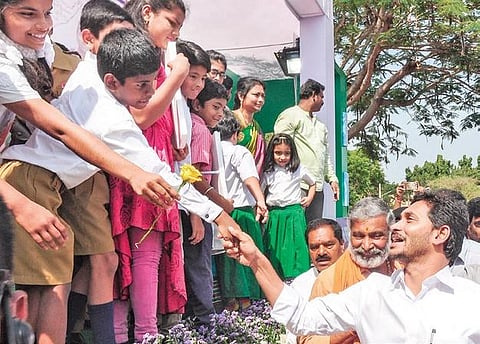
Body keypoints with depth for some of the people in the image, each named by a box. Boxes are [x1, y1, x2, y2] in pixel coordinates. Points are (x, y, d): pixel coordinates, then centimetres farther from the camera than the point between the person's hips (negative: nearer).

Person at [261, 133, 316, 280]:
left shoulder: (298, 169, 4)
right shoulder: (268, 172, 5)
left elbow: (312, 183, 19)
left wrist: (309, 198, 7)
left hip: (294, 213, -1)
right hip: (274, 214, 2)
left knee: (296, 245, -7)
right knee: (274, 247, 4)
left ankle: (297, 277, -4)